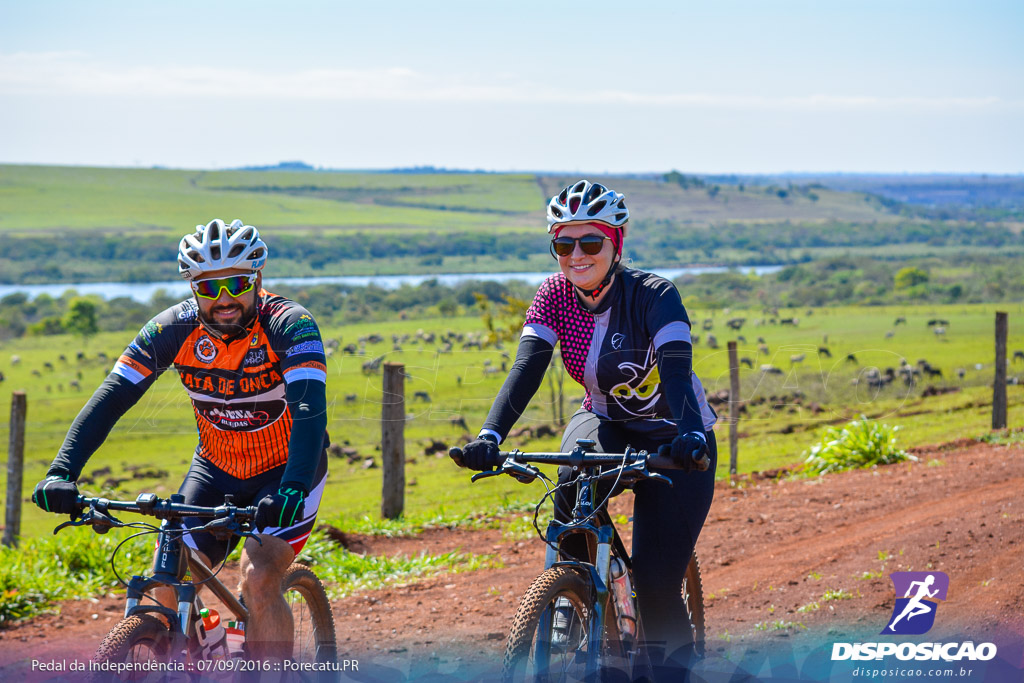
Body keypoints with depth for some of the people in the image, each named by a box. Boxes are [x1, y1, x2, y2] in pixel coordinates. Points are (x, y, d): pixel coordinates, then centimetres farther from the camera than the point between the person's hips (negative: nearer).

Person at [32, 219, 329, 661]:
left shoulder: (289, 326, -26)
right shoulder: (175, 329, -17)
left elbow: (310, 410, -39)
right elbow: (110, 397, -21)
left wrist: (291, 490, -55)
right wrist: (62, 472, -35)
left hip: (287, 470, -4)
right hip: (216, 468, 4)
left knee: (258, 581, -24)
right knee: (168, 583, -9)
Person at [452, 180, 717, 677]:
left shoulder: (653, 296, -25)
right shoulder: (555, 296, -13)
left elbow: (677, 370, -39)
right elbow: (527, 367, -25)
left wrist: (690, 436, -57)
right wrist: (490, 435, -41)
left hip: (671, 437, -3)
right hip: (606, 423, 3)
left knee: (656, 580, -15)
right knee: (576, 476, -33)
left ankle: (674, 665, 10)